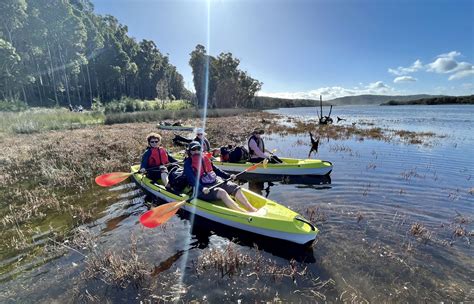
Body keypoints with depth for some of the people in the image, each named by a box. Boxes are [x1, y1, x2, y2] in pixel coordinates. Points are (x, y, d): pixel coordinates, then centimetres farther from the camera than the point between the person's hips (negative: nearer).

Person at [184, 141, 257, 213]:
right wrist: (202, 188, -30)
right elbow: (192, 180, -14)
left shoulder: (205, 159, 15)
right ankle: (243, 213, -41)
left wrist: (228, 176, 12)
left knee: (236, 187, -11)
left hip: (216, 182, 7)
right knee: (221, 192, -33)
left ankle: (252, 209, -16)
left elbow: (215, 169, 21)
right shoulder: (188, 163, -2)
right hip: (204, 187, -7)